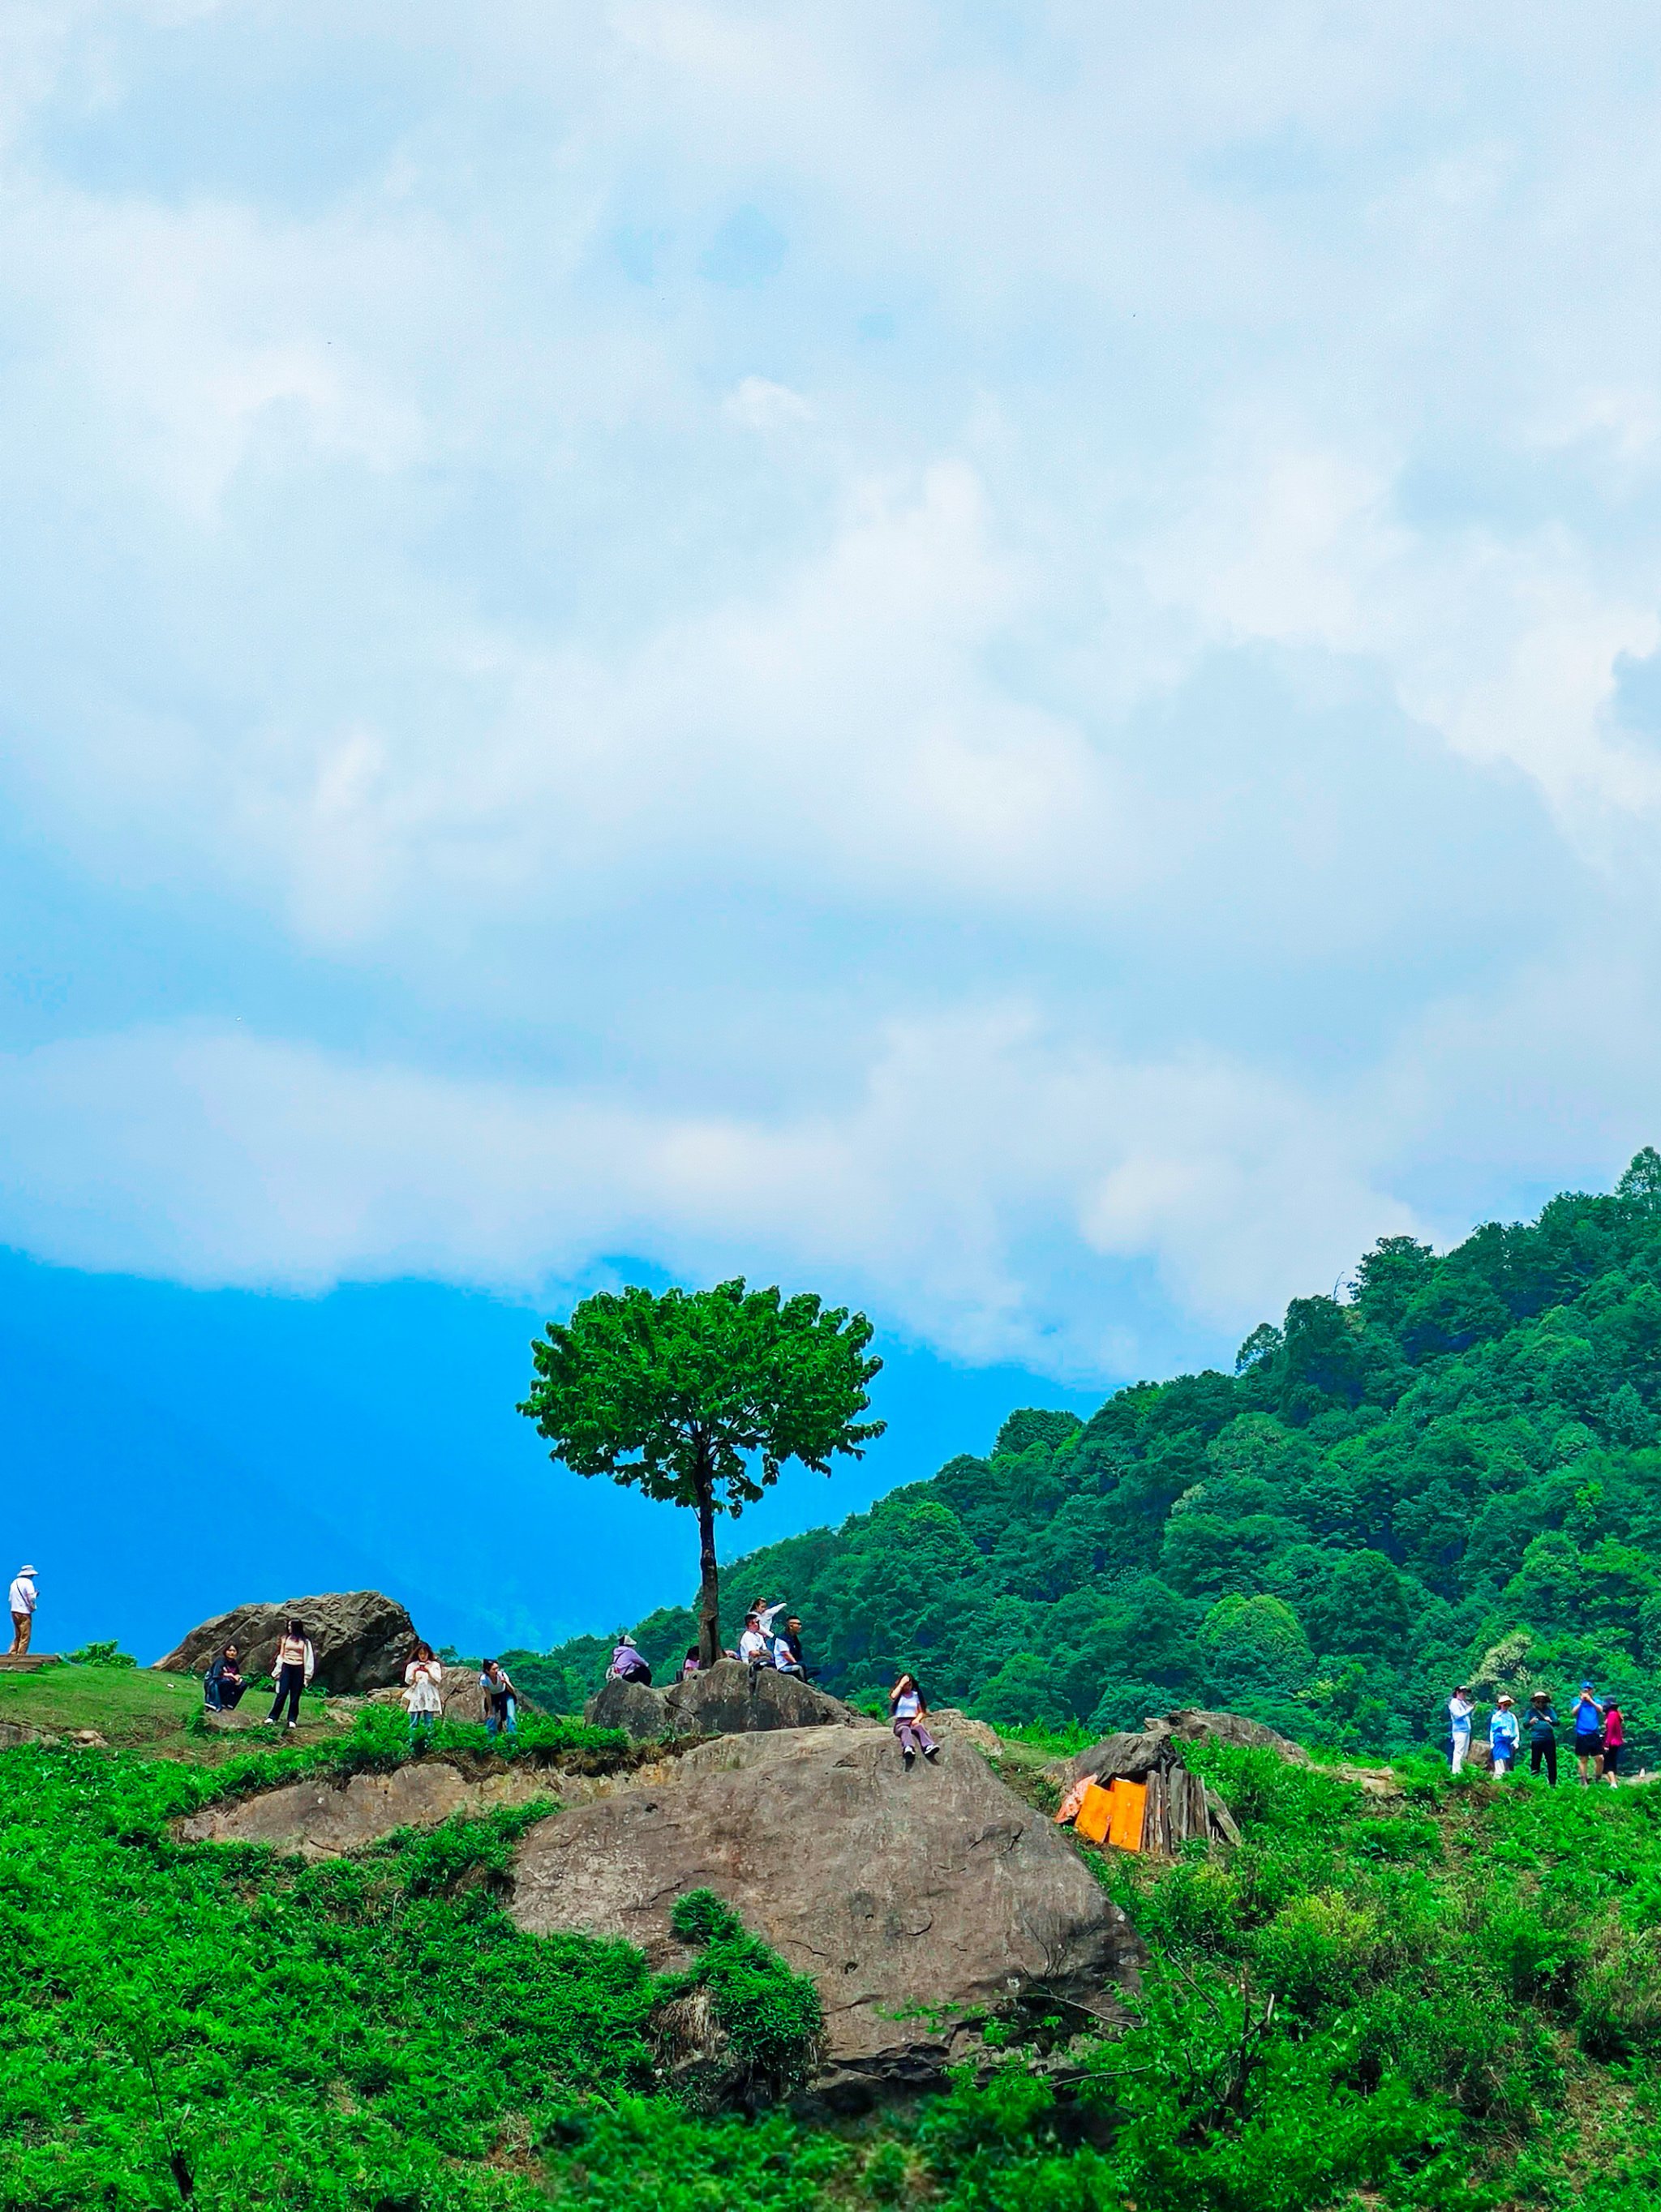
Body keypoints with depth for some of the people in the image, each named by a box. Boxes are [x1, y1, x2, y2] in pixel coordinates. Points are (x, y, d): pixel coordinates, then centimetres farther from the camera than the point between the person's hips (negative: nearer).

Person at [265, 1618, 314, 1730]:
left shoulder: (305, 1641, 2)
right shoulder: (286, 1638, 8)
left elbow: (308, 1658, 2)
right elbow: (281, 1655, 11)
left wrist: (307, 1675, -2)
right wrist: (277, 1671, 7)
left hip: (298, 1669, -1)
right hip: (286, 1667, 1)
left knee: (295, 1696, 2)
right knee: (282, 1693, -7)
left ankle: (292, 1720, 7)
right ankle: (272, 1717, -4)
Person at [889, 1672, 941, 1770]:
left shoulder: (916, 1695, 16)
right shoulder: (899, 1694, 10)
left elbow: (921, 1712, 14)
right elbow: (893, 1697, -16)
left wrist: (917, 1719, -7)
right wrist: (901, 1684, -8)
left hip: (913, 1722, 2)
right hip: (900, 1723, -2)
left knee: (920, 1727, -34)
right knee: (905, 1729, -38)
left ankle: (928, 1747, -64)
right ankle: (908, 1749, -71)